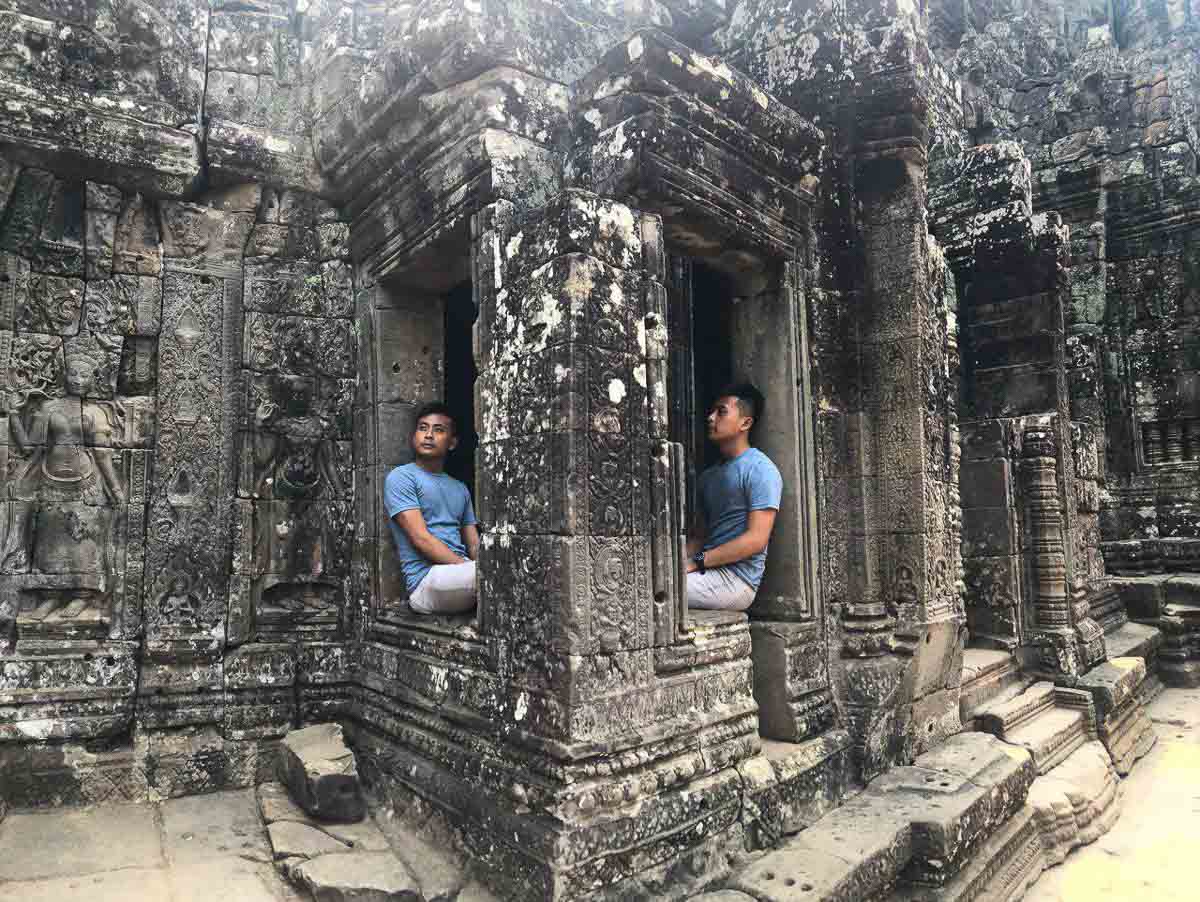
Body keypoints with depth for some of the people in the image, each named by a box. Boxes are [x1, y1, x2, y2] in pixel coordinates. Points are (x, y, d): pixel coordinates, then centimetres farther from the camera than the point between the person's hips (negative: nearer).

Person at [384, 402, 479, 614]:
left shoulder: (460, 488, 24)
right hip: (427, 580, -7)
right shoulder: (401, 477, 4)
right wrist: (467, 567, -15)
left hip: (461, 575, 7)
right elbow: (421, 539, -8)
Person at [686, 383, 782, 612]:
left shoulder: (760, 470, -6)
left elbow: (756, 539, -15)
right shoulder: (709, 475, 21)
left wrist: (695, 562, -16)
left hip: (736, 580, -8)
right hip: (710, 572, 8)